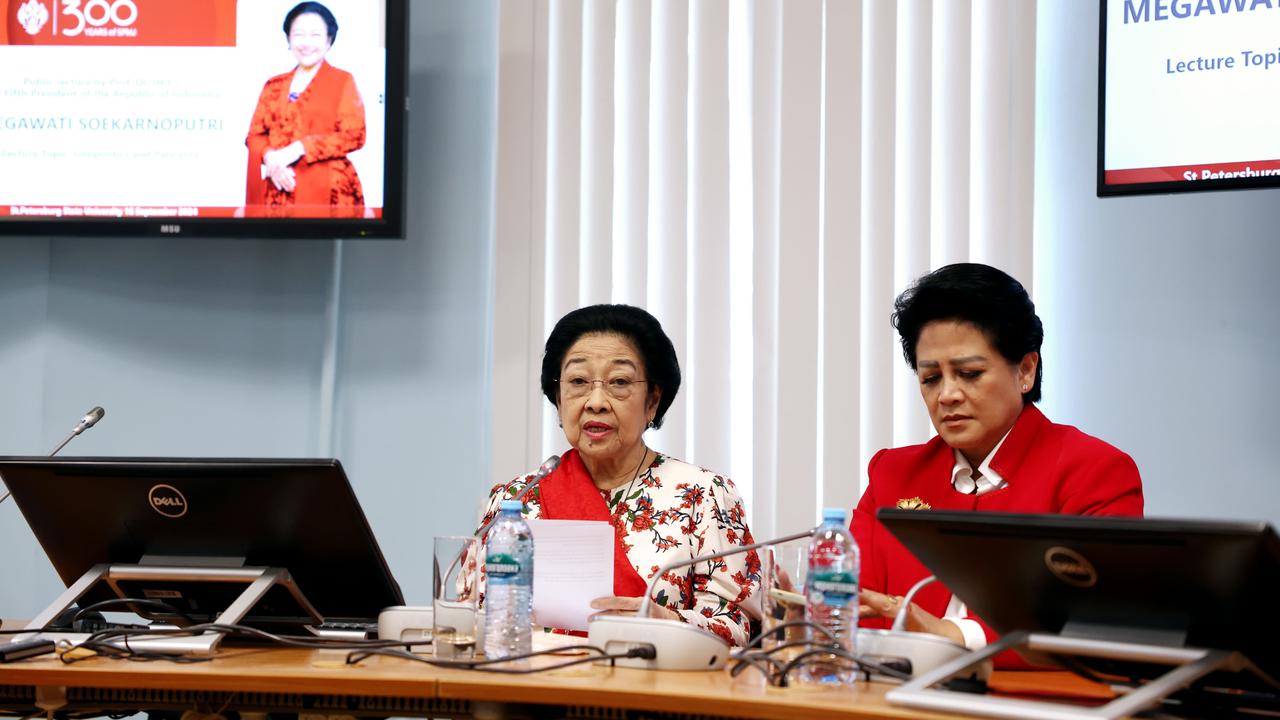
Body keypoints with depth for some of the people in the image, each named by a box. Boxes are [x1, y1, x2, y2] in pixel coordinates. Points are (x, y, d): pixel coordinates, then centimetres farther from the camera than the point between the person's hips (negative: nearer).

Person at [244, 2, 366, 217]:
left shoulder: (343, 81, 5)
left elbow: (354, 135, -6)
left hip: (325, 191, -3)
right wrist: (270, 157, -11)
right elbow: (255, 134, 12)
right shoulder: (274, 86, 17)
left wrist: (299, 148, -14)